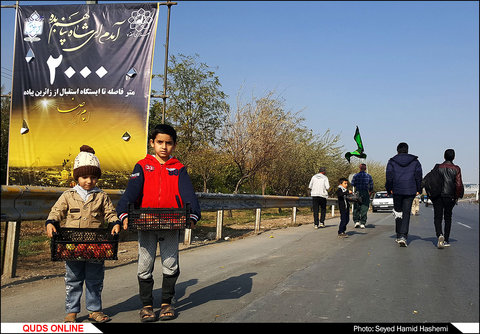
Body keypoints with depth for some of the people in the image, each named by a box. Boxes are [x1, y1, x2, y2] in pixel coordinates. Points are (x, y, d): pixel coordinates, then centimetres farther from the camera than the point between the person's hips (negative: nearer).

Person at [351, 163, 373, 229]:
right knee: (364, 209, 2)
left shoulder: (356, 175, 0)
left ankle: (356, 221, 0)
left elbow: (352, 184, -1)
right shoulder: (369, 176, 2)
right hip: (365, 194, 0)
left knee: (356, 208, 10)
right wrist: (370, 192, 18)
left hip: (357, 192, 0)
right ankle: (362, 223, -1)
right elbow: (371, 186, 3)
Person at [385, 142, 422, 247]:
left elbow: (389, 177, -1)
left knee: (397, 211, 14)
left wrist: (389, 189, 8)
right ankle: (403, 236, -9)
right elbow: (418, 176, 4)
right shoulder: (415, 161, 6)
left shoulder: (392, 161, 2)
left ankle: (399, 235, 15)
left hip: (397, 190, 0)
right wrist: (418, 190, 11)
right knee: (406, 213, 1)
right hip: (410, 191, 0)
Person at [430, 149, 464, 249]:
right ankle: (446, 240, 17)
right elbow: (459, 184, -7)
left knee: (437, 217, 2)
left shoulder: (438, 167, 0)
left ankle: (439, 235, -24)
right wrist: (458, 196, 6)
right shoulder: (456, 169, -1)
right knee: (448, 217, 15)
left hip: (437, 195, -1)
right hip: (450, 196, 1)